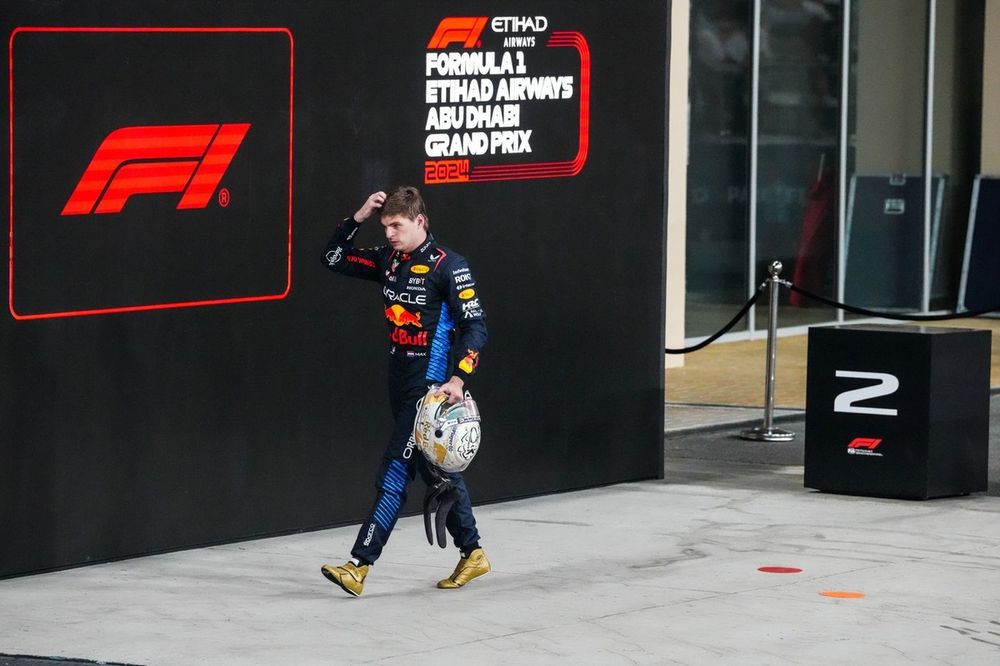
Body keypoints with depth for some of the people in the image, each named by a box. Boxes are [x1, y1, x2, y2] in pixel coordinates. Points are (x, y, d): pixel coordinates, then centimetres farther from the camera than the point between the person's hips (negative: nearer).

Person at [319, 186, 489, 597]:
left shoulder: (448, 266, -12)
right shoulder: (387, 260, 9)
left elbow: (475, 327, -14)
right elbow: (334, 259, 15)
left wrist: (458, 379, -23)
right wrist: (358, 218, 3)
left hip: (431, 386, -8)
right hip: (400, 385, 8)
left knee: (395, 472, -11)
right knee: (436, 470, 15)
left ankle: (360, 565, -15)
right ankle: (472, 554, 26)